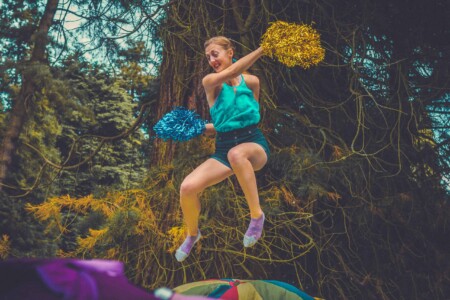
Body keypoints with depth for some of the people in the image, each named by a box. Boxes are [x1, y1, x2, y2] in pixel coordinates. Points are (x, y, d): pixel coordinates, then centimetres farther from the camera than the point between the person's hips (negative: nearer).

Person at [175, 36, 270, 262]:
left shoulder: (251, 81, 5)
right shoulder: (210, 82, 0)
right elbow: (232, 72, -21)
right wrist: (262, 49, -26)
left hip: (254, 143, -1)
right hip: (223, 149, 2)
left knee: (236, 154, -41)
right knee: (188, 187, -19)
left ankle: (257, 214, -23)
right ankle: (192, 235, 15)